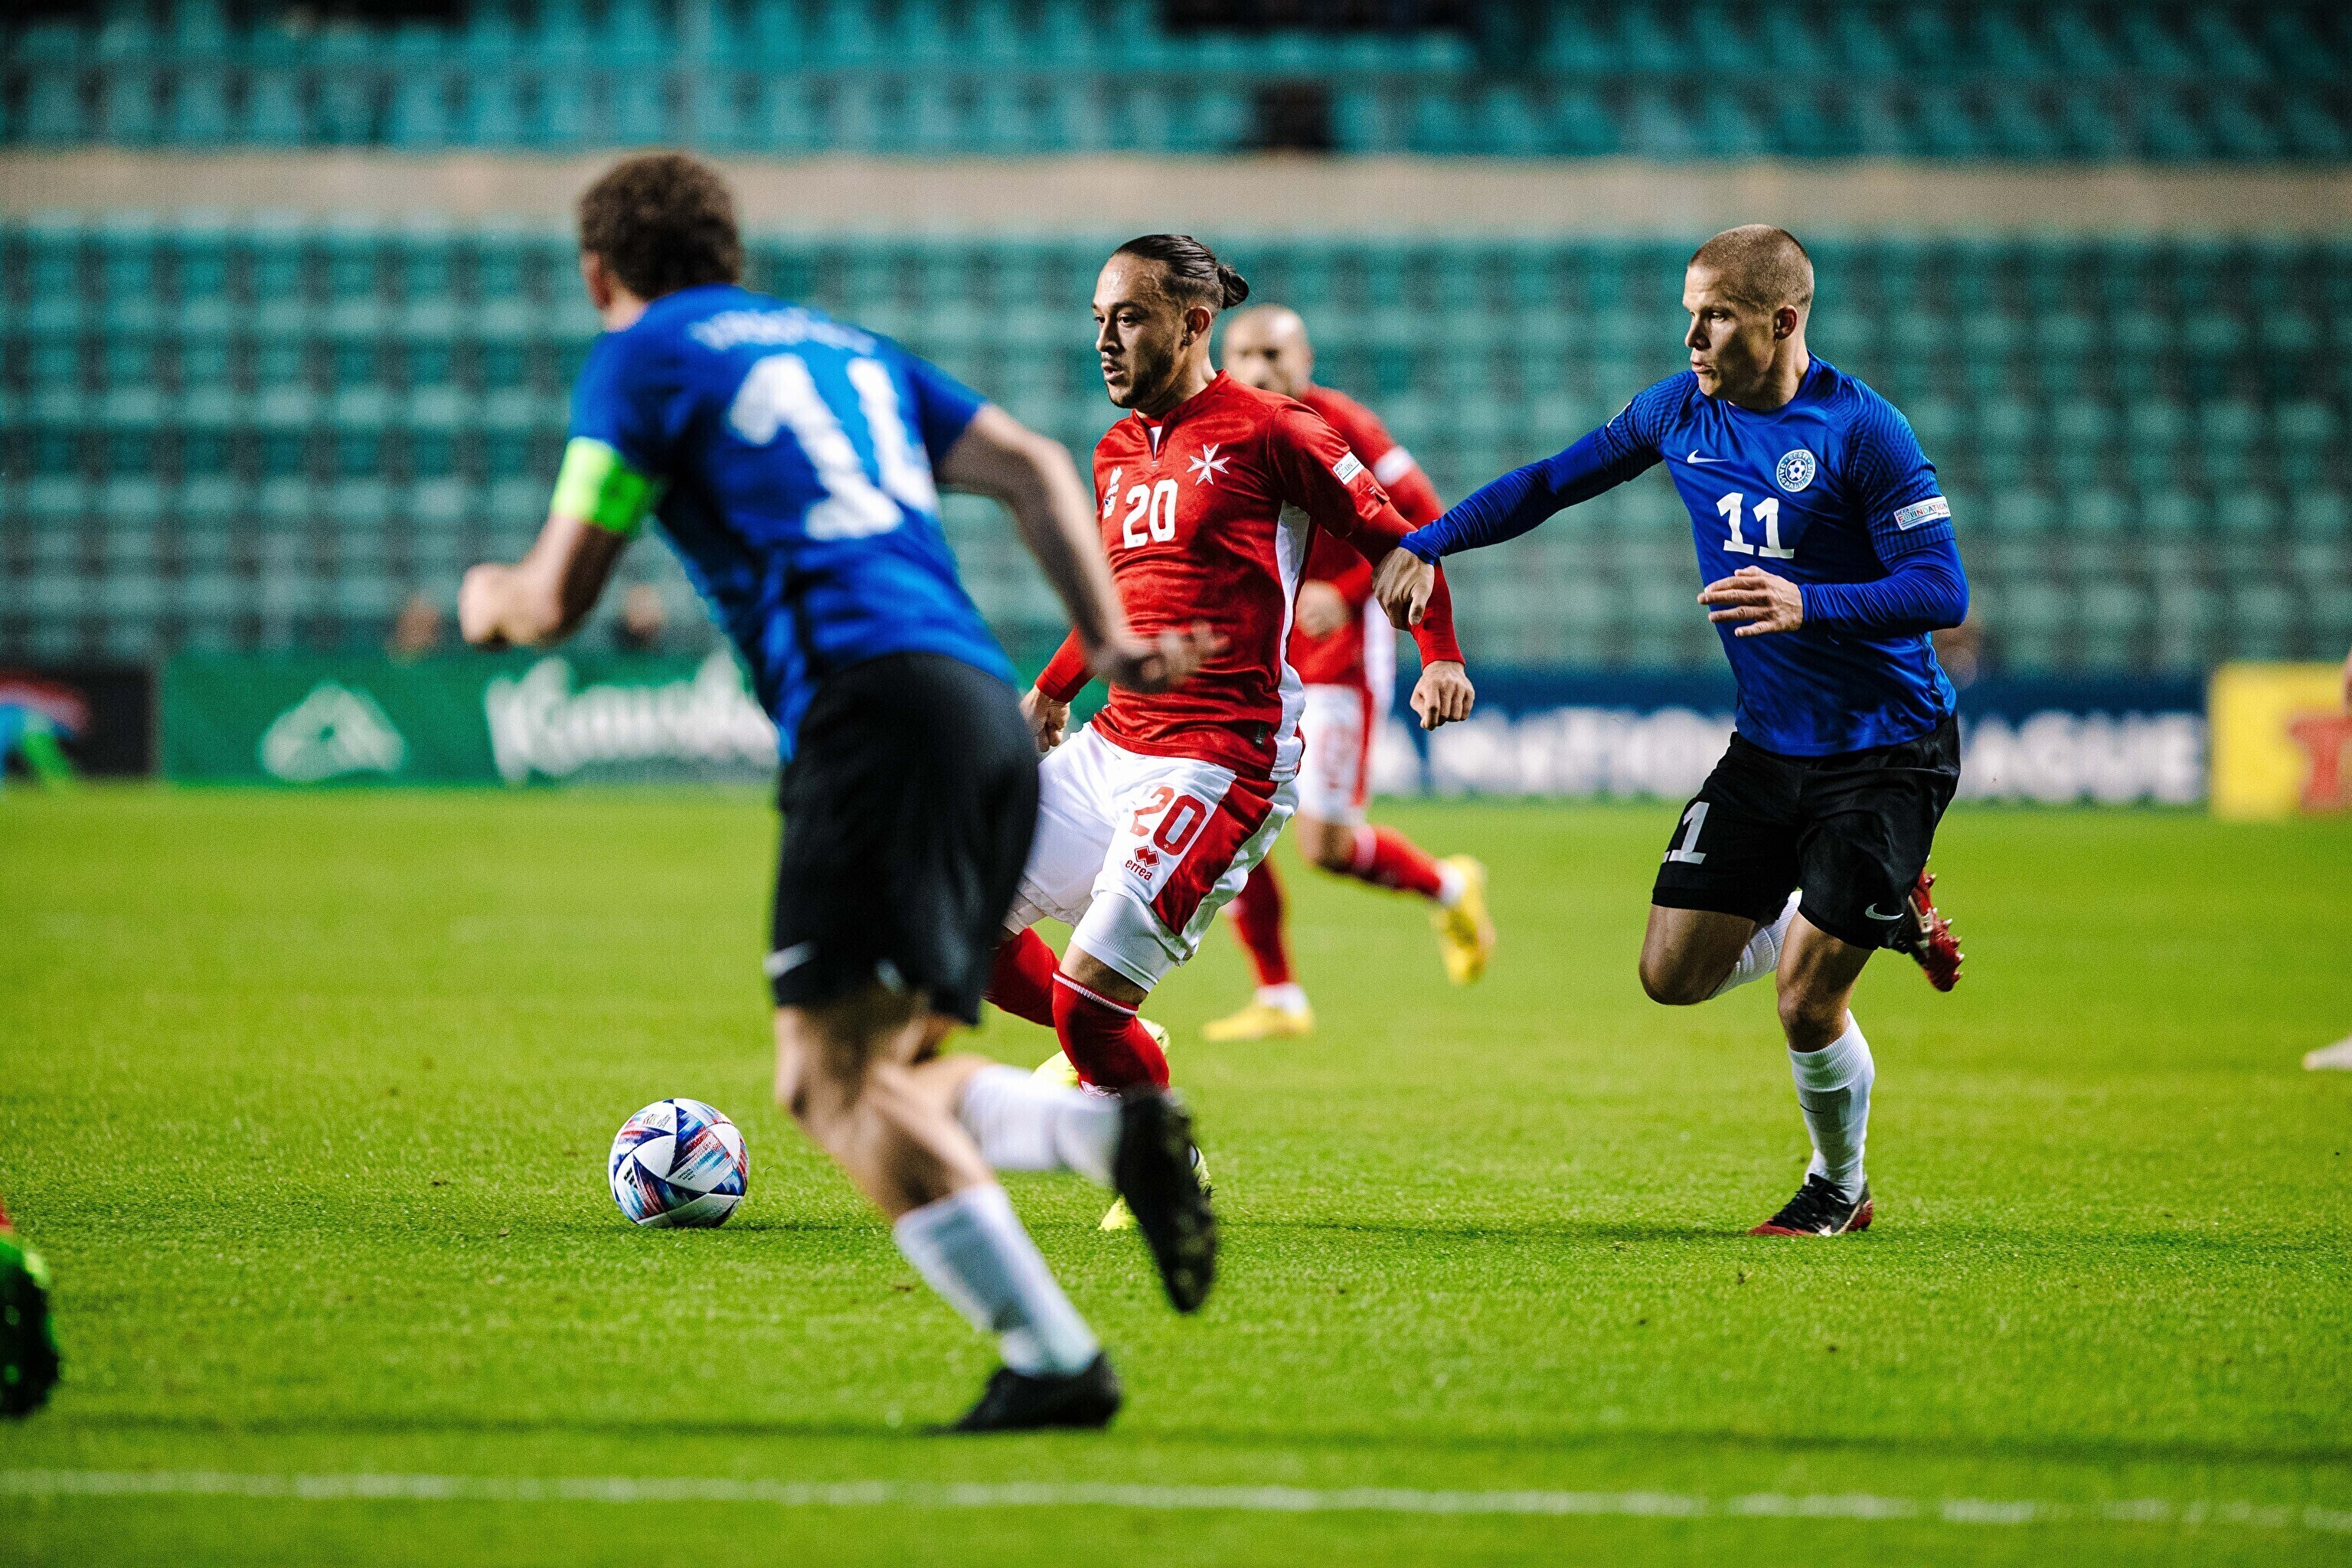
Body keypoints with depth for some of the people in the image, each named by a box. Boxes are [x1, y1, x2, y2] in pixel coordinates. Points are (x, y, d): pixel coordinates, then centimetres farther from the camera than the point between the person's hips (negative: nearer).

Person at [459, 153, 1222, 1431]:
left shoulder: (641, 358, 9)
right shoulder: (845, 344, 29)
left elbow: (557, 597, 6)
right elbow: (1032, 469, 20)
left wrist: (491, 599, 28)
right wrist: (1107, 641, 16)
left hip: (874, 703, -8)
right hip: (990, 711, 8)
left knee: (843, 1075, -13)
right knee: (833, 1083, 13)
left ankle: (1051, 1359, -26)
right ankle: (1110, 1130, -10)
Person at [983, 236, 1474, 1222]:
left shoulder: (1267, 430, -7)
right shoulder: (1116, 453, 15)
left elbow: (1393, 535, -2)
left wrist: (1440, 655, -13)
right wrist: (1052, 690, 25)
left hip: (1217, 764, -8)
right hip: (1112, 746, 8)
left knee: (1087, 998, -15)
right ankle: (1105, 1052, 27)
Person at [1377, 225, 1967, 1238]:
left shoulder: (1860, 431, -18)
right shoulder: (1683, 410, 1)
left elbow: (1942, 591, -21)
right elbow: (1555, 481, 13)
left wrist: (1810, 606, -36)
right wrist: (1428, 545, 4)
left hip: (1885, 754, -7)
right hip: (1767, 747, 7)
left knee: (1806, 1006, -8)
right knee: (1674, 973, 3)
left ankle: (1839, 1188, 21)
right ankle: (1887, 915, 25)